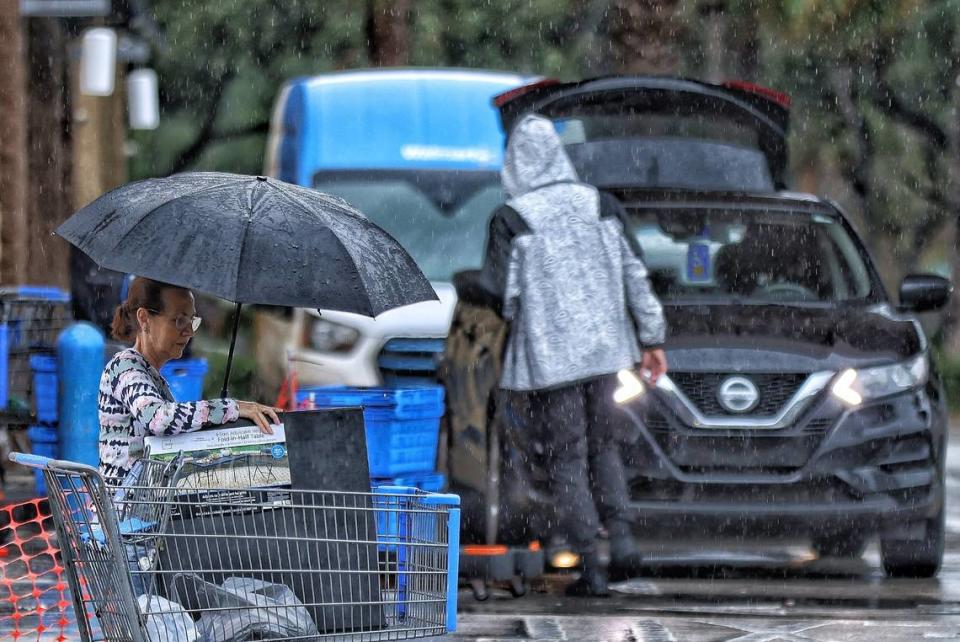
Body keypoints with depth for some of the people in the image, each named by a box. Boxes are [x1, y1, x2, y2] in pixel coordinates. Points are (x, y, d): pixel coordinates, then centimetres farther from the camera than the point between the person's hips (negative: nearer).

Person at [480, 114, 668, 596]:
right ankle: (621, 536, 5)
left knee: (566, 457, 3)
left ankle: (590, 566, 0)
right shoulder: (601, 207, 1)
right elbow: (636, 276, 5)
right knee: (603, 443, 21)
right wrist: (652, 340, 12)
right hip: (603, 345, 4)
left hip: (547, 353, -4)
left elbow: (499, 293, -10)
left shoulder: (511, 221, -13)